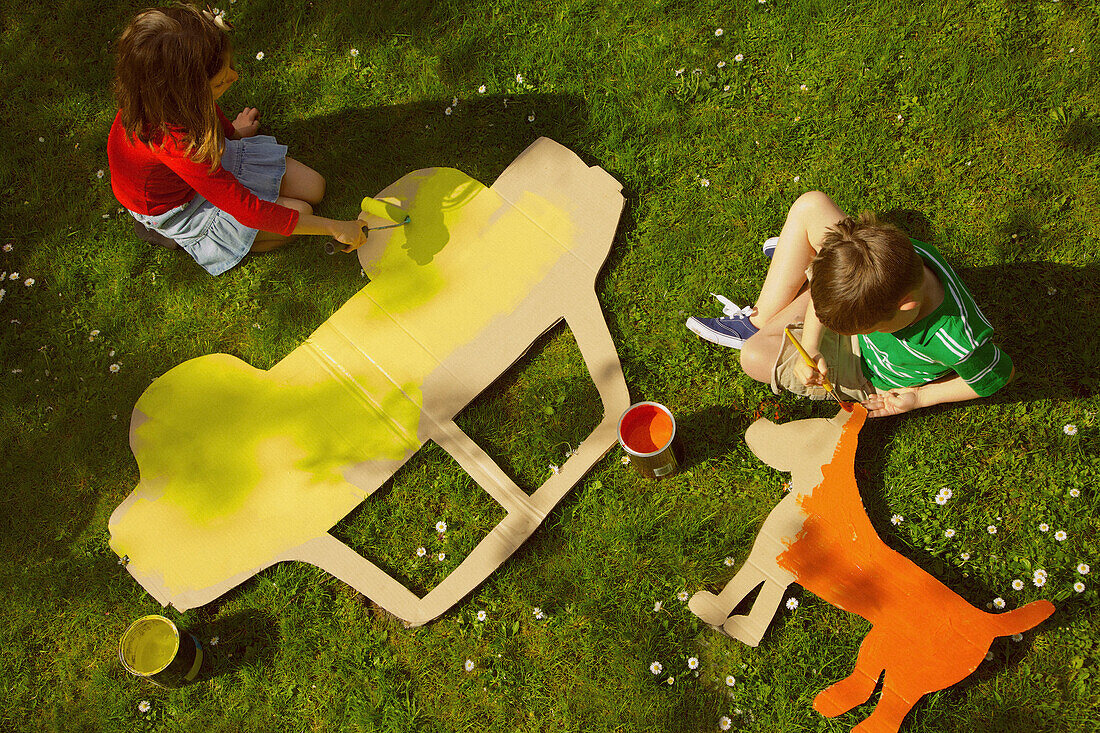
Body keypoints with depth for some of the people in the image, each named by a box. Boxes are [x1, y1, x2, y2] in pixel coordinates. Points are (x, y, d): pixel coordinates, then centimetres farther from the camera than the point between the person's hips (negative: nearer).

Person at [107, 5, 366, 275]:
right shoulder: (176, 143, -45)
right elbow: (248, 211, -39)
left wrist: (231, 131, 30)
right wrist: (334, 227, -34)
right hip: (181, 208, -7)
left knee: (312, 187, 3)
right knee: (299, 214, -13)